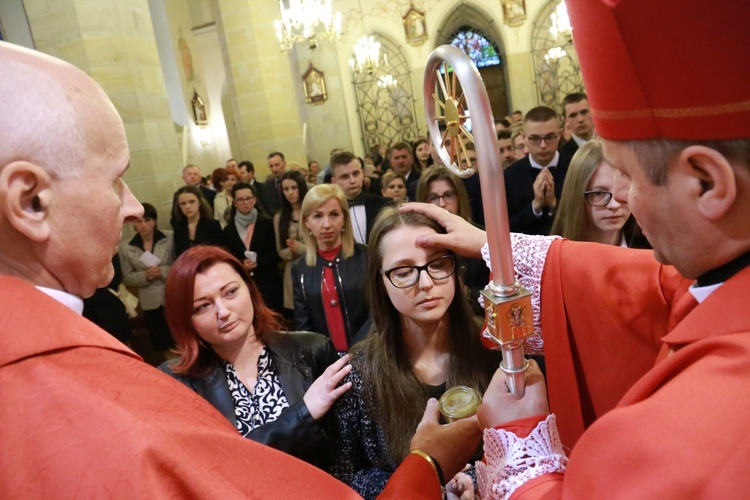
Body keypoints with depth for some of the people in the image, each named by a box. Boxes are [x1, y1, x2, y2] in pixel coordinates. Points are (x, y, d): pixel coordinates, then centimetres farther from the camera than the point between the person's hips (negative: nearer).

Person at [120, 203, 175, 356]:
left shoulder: (170, 239, -5)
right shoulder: (126, 248, 1)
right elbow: (126, 277, 3)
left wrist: (163, 272, -19)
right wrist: (145, 276, -14)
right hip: (151, 302, 2)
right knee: (161, 343, 13)